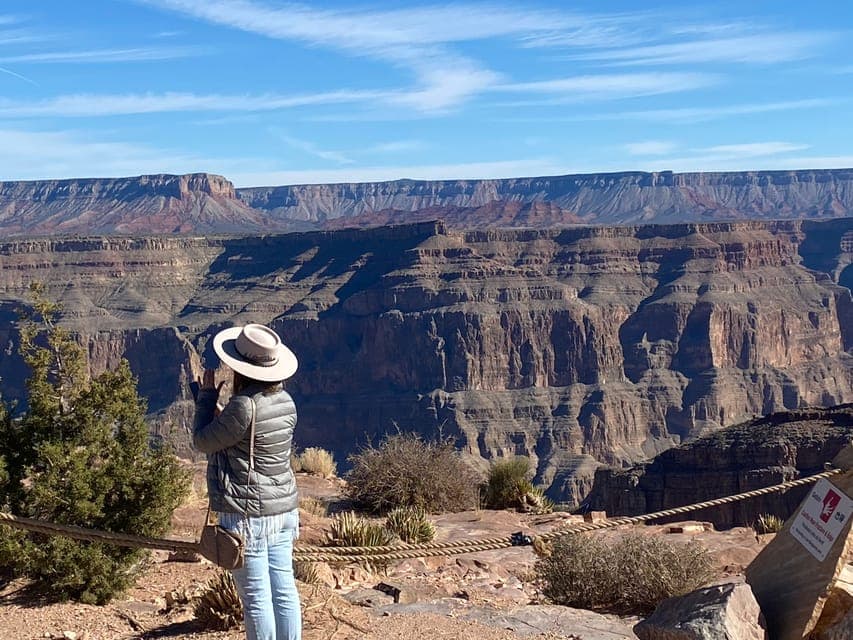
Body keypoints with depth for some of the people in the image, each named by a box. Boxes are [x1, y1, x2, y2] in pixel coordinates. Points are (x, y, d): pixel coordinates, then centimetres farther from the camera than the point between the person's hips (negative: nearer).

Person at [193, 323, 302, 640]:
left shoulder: (243, 406, -21)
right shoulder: (285, 401, 4)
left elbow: (203, 442, -6)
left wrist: (207, 396, 3)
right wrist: (215, 408, 16)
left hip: (247, 513, -8)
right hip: (283, 508, 8)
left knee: (255, 596, 1)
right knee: (284, 588, 12)